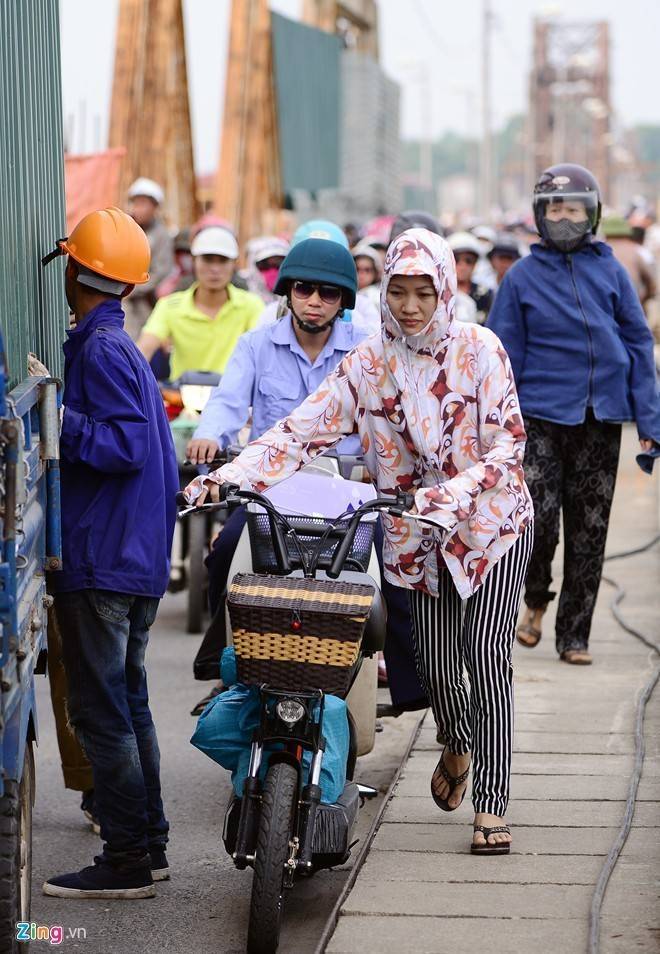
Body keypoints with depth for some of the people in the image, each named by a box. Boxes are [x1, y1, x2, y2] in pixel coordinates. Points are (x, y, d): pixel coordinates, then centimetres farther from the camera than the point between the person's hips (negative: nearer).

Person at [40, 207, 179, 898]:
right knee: (126, 703, 16)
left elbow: (126, 445, -22)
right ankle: (147, 846, 21)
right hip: (137, 557, 10)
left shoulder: (99, 349, -14)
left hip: (99, 561, -10)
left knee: (100, 711, -6)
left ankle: (126, 862, -3)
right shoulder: (121, 345, 15)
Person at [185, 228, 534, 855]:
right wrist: (228, 477, -22)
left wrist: (450, 495, -30)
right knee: (434, 663, 6)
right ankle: (457, 744, 41)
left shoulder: (480, 351, -11)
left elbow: (508, 445, -15)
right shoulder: (367, 364, -3)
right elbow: (303, 430, -9)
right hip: (417, 536, 3)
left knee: (486, 653, -14)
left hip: (492, 523, -3)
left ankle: (491, 805, -8)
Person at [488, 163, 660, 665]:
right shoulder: (523, 277, 1)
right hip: (542, 414, -2)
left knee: (589, 530, 6)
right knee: (538, 517, -12)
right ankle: (536, 600, 18)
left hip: (601, 417, 2)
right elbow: (504, 354, 4)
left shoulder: (611, 272, 4)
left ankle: (574, 633, 17)